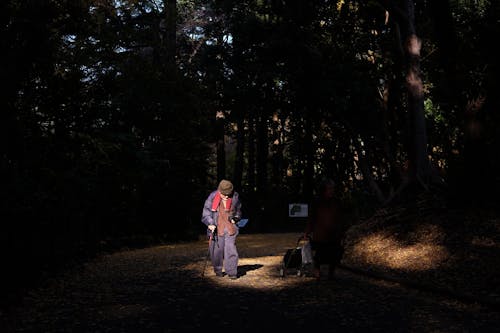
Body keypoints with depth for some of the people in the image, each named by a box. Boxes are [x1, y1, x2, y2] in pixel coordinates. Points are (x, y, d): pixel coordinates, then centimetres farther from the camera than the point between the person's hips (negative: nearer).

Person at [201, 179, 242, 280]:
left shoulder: (235, 197, 1)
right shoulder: (212, 198, -7)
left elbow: (238, 210, 19)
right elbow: (206, 213, -5)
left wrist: (235, 218, 3)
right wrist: (210, 224, -17)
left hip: (230, 228, 1)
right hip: (217, 228, -1)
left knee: (231, 249, -7)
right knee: (217, 250, 4)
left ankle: (232, 272, 1)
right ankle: (218, 270, 25)